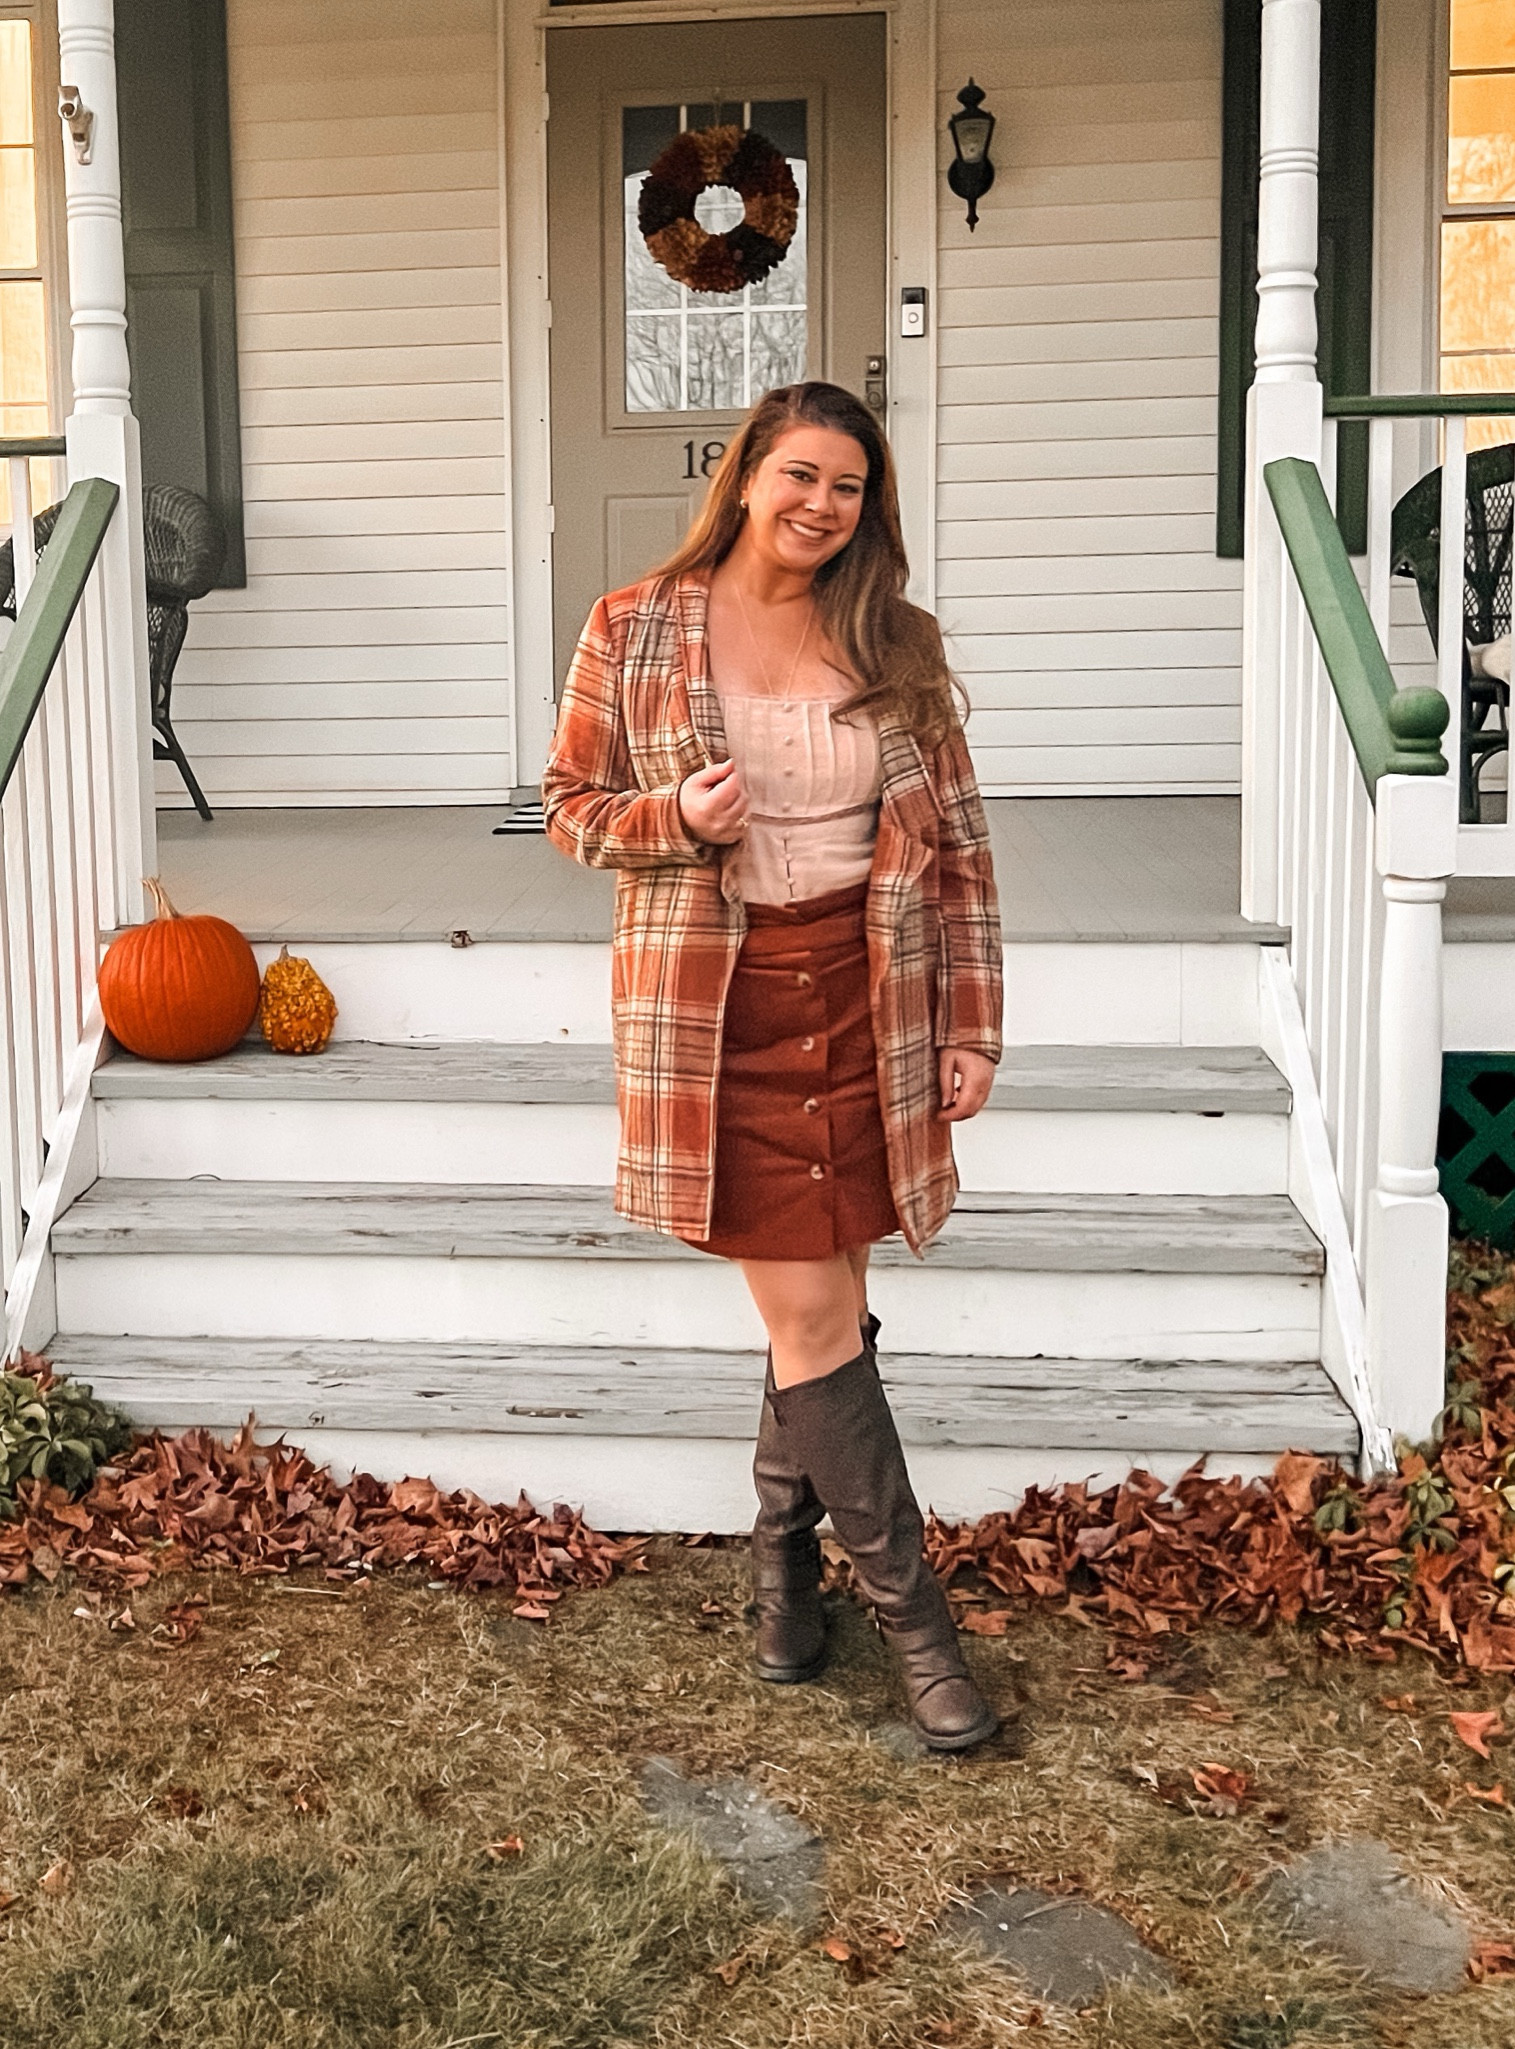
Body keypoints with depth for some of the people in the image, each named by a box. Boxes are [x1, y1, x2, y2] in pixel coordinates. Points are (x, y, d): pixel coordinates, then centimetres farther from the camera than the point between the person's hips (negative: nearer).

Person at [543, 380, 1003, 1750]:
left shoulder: (895, 645, 6)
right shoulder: (635, 631, 0)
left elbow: (957, 843, 7)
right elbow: (572, 806, 6)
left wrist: (972, 1024, 3)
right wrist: (678, 818, -15)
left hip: (865, 1002, 3)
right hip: (717, 1009, -2)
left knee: (822, 1305, 9)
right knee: (813, 1315, -3)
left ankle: (785, 1556, 33)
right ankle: (911, 1607, 11)